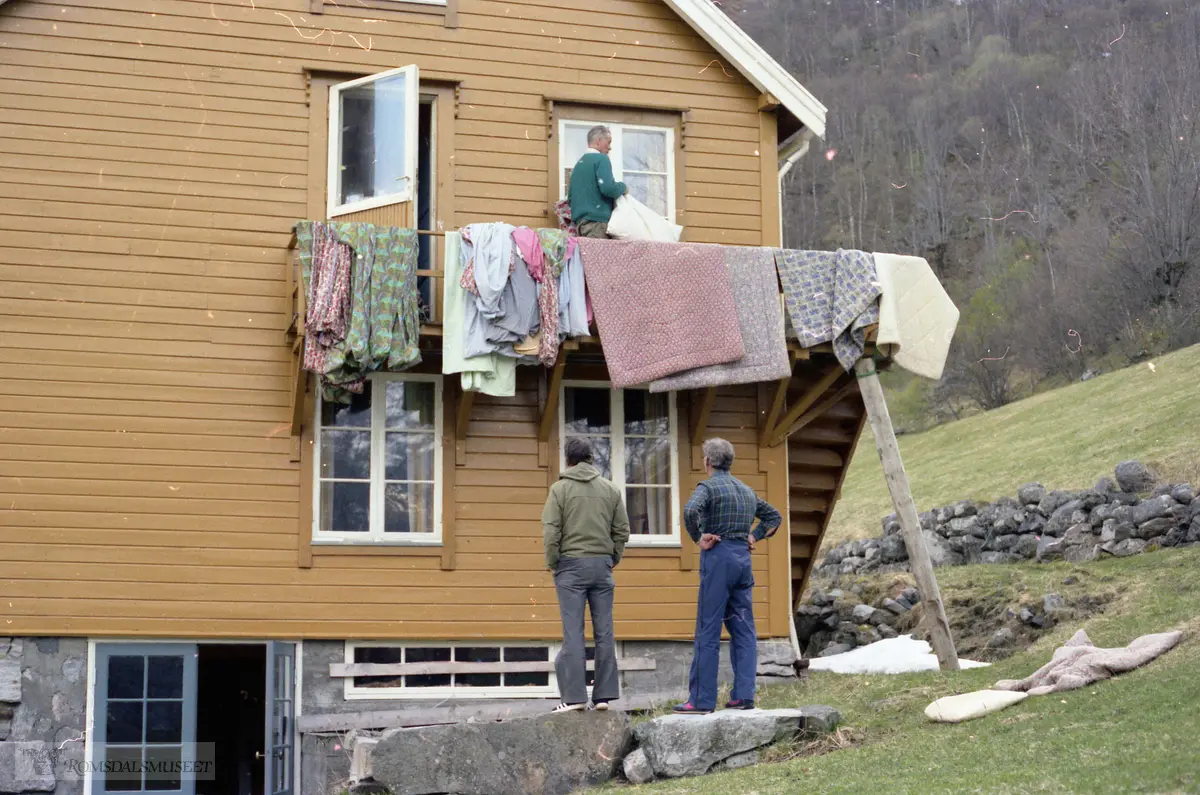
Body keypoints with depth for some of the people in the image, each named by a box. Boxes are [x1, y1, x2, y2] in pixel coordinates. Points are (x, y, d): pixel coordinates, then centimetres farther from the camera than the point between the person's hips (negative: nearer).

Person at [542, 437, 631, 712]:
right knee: (604, 632, 4)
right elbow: (622, 531, 4)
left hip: (571, 565, -3)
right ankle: (604, 694, 5)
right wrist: (612, 560, 14)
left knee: (573, 632, -3)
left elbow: (551, 532, -8)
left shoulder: (560, 488, -2)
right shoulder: (611, 489, 7)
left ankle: (574, 695, -6)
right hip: (602, 565, 3)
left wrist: (551, 563, 4)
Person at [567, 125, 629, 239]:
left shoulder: (578, 163, 19)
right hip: (597, 221, -8)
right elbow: (608, 188, -18)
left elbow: (570, 198, 22)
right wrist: (623, 187, 0)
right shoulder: (601, 159, -5)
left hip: (579, 221, 8)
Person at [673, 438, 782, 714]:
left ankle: (701, 700, -3)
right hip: (743, 557, 6)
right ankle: (744, 695, 4)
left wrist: (698, 538, -13)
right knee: (744, 629, 8)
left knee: (708, 631, -4)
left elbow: (690, 511, -25)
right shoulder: (747, 491, 17)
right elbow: (774, 517, 26)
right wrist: (754, 536, 15)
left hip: (717, 557, -6)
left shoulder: (708, 486, -6)